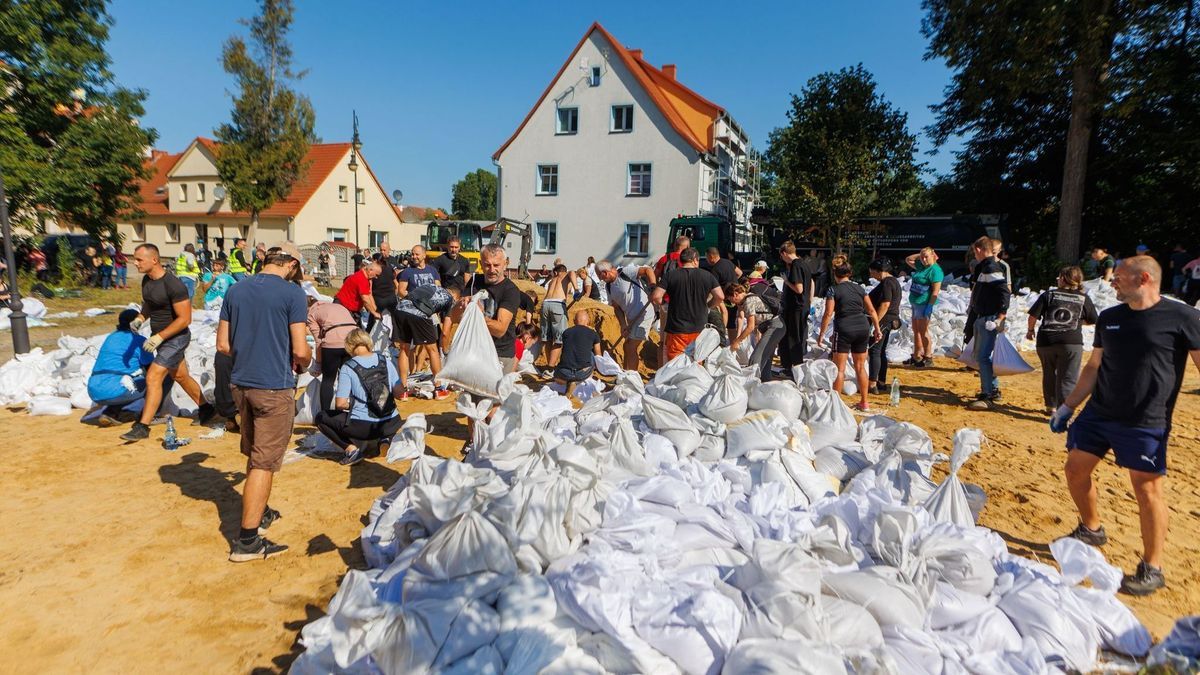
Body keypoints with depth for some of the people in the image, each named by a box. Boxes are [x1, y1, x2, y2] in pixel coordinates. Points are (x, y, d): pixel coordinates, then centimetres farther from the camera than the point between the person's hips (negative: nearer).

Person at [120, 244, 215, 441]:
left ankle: (142, 427, -4)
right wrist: (140, 318, 0)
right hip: (161, 337, 9)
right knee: (180, 376, 20)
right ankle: (205, 408, 36)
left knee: (153, 378, -11)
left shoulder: (173, 285, -24)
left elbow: (185, 319, -24)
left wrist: (159, 337, -26)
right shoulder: (146, 280, 2)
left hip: (175, 338, -9)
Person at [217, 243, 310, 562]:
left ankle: (259, 511, 40)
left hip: (241, 383, 7)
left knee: (255, 454, 23)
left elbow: (223, 345, 8)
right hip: (274, 386, -7)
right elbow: (300, 350, -14)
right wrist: (302, 365, 6)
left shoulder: (236, 290, 7)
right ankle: (247, 540, 3)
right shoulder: (292, 292, -11)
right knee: (264, 462, 0)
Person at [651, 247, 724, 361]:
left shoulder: (671, 275, -5)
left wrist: (661, 303, 8)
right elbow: (720, 297, -3)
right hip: (699, 329, 2)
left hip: (676, 329, -2)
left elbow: (656, 296, -13)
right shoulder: (707, 276, 1)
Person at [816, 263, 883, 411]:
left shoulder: (834, 289, -2)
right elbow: (872, 311, 11)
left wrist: (821, 333, -5)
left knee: (839, 368, 1)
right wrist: (877, 329, 19)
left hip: (844, 328, -5)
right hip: (863, 327, 5)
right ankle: (864, 402, 20)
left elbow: (828, 313, -10)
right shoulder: (859, 288, 11)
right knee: (860, 367, 14)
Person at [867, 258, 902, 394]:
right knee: (881, 352, 15)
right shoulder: (893, 281, 16)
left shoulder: (886, 283, -16)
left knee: (874, 351, -8)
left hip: (883, 320, -10)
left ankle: (872, 385, -8)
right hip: (890, 320, 10)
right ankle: (882, 383, 21)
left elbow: (885, 305, -23)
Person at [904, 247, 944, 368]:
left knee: (923, 331, -4)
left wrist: (929, 306, -21)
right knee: (916, 330, 12)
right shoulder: (921, 266, 12)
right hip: (915, 303, 9)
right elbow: (908, 260, 26)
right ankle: (916, 356, 20)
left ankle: (928, 358, 4)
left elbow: (936, 291, -18)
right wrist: (920, 254, 12)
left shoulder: (935, 270, -14)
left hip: (924, 304, -9)